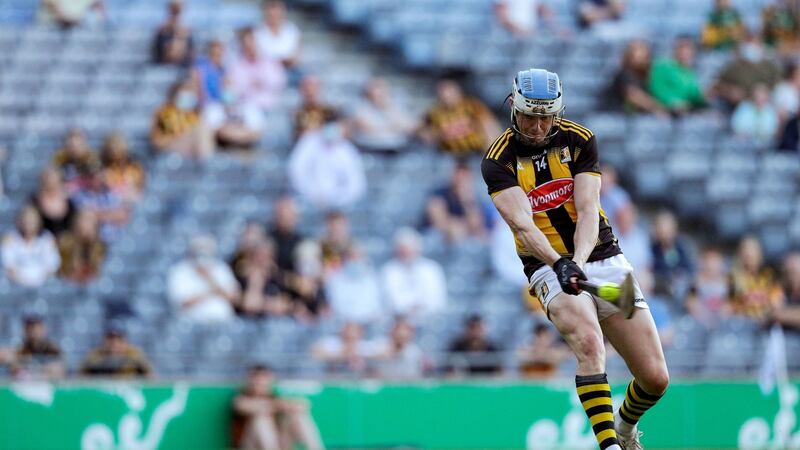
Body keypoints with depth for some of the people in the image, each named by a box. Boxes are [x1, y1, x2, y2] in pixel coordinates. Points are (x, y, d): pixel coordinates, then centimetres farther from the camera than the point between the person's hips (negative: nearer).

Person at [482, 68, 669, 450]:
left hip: (603, 258, 3)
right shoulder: (499, 161, -8)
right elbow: (522, 224, -23)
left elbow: (587, 211, -14)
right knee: (588, 341, -34)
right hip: (549, 267, -3)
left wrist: (578, 260, -33)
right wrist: (559, 264, -40)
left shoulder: (579, 140, -3)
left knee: (656, 379, -1)